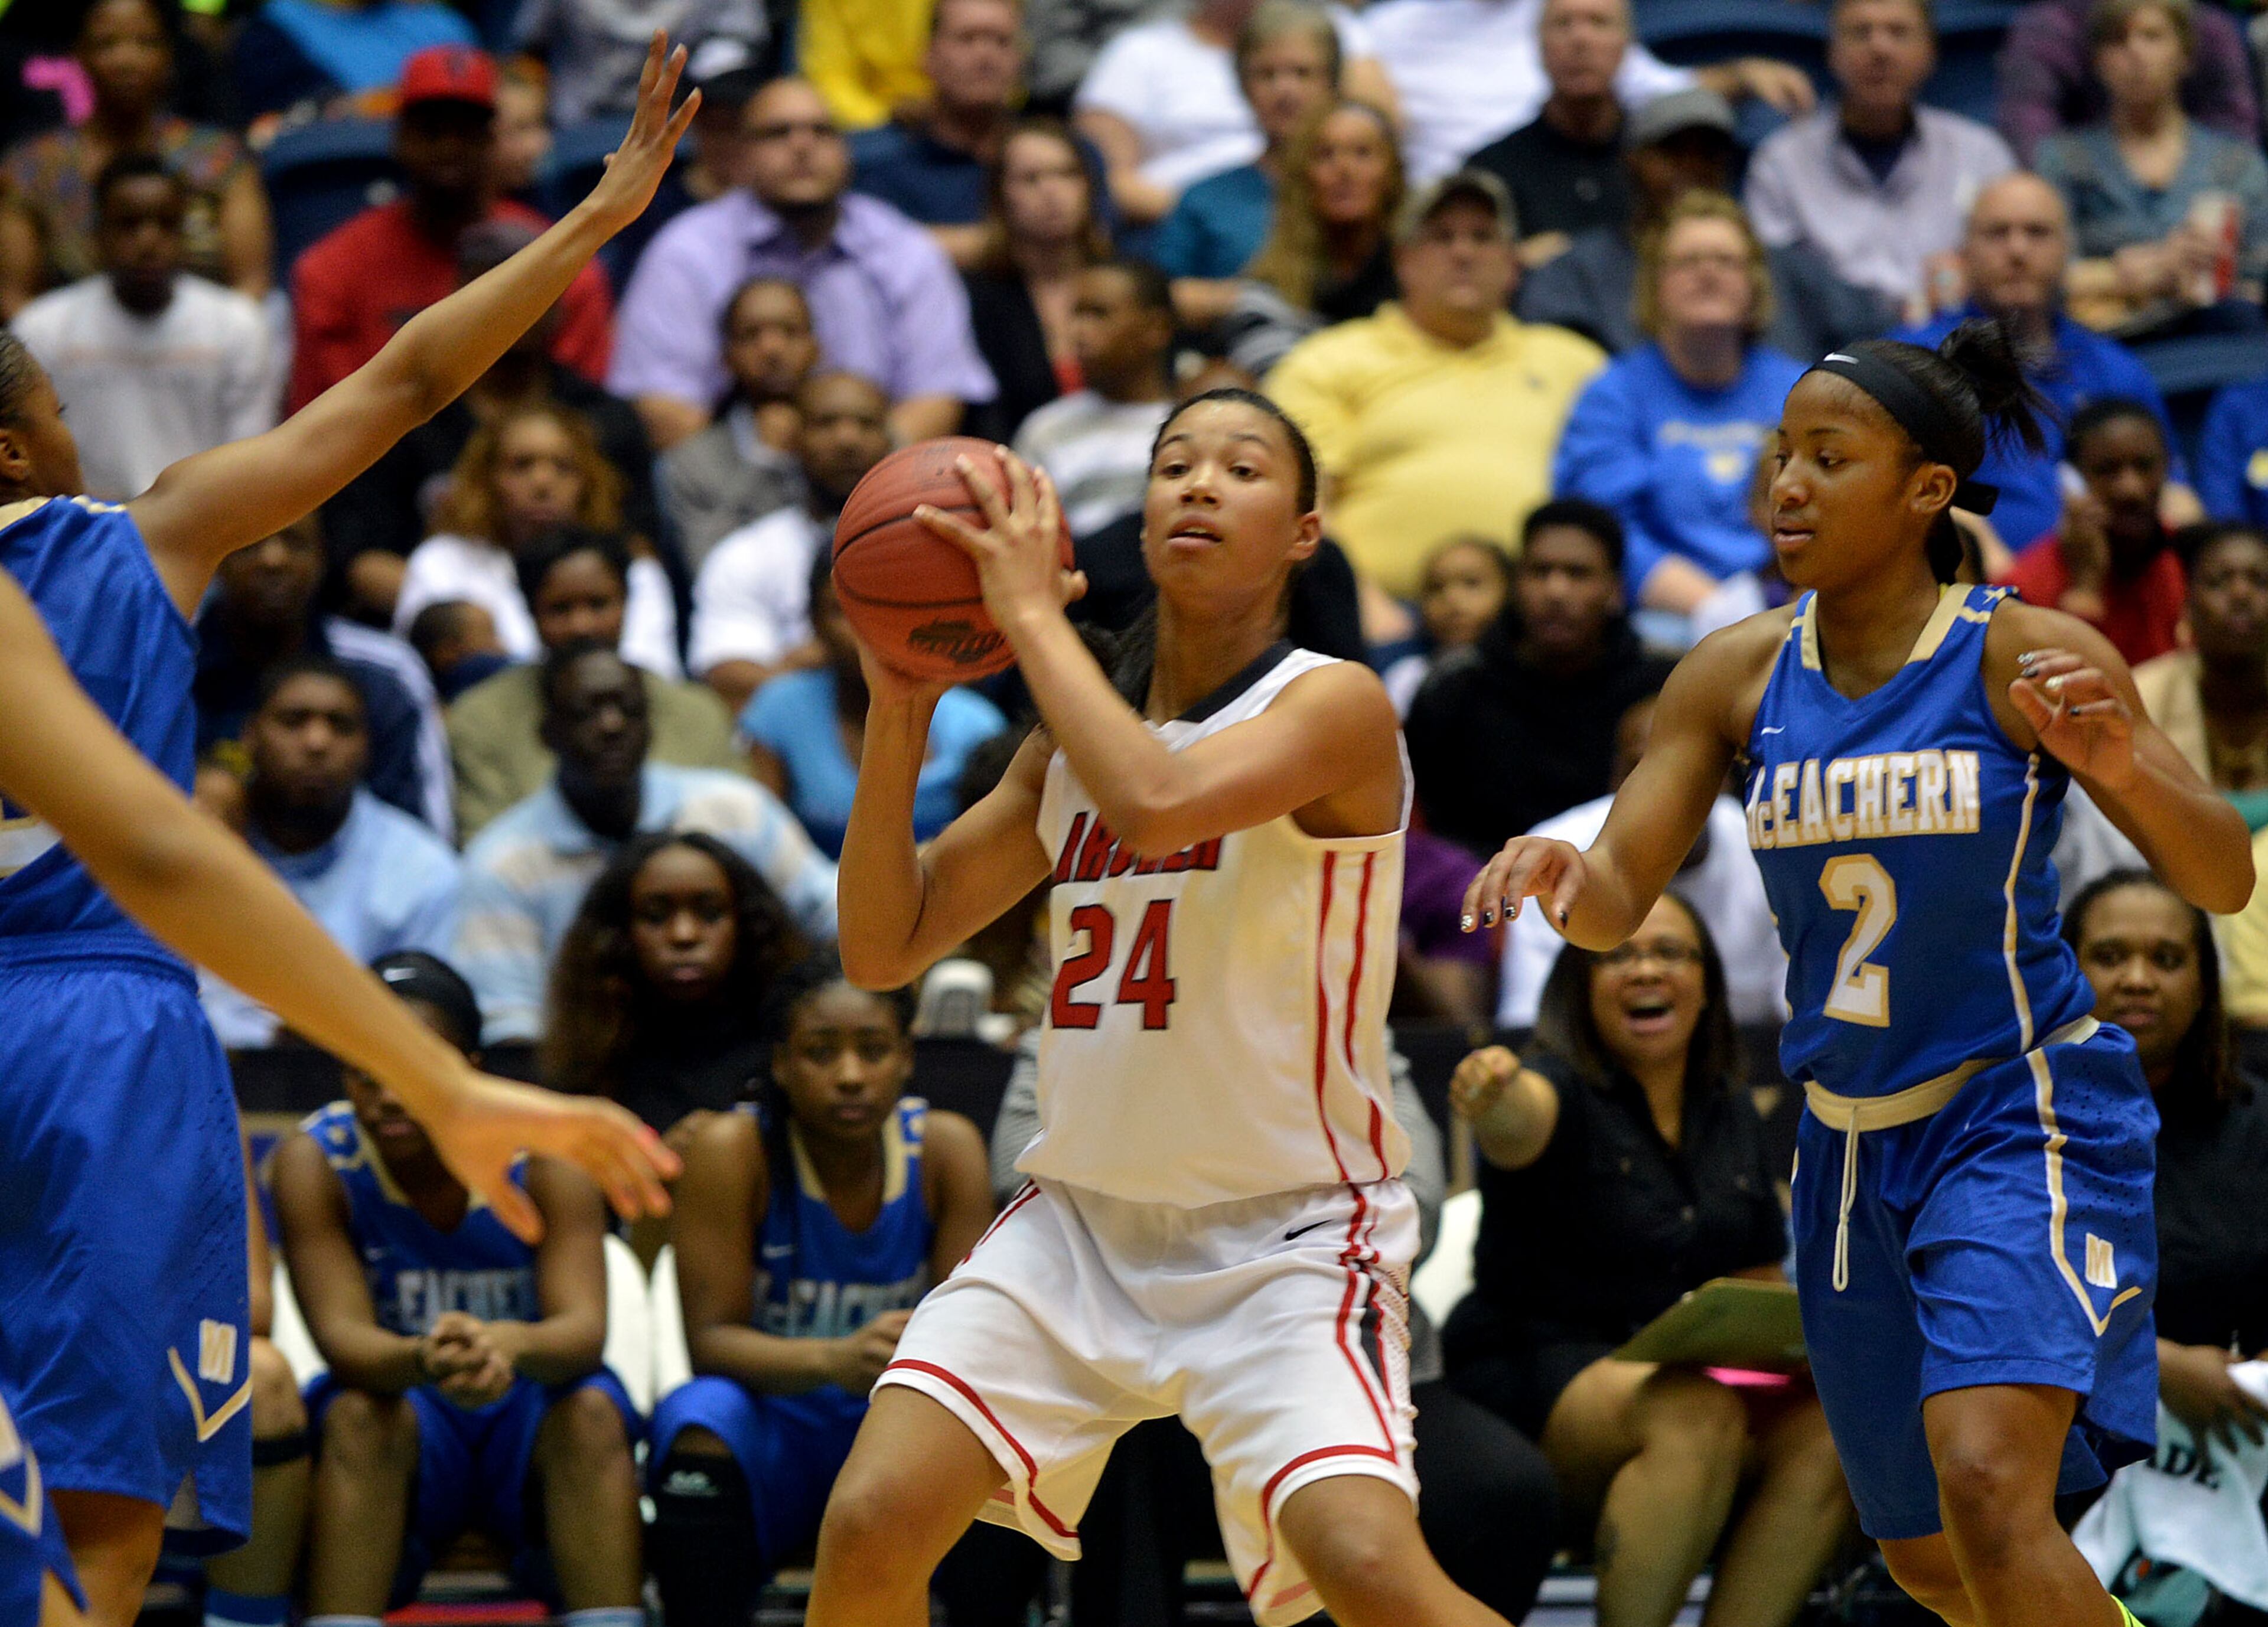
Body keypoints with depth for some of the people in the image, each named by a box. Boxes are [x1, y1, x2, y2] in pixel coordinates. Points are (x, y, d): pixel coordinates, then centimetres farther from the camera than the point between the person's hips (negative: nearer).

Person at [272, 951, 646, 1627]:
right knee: (359, 1414, -32)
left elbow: (583, 1330, -24)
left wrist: (509, 1344, -49)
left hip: (531, 1421, 0)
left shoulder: (543, 1150, -13)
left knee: (591, 1411, -31)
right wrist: (424, 1361, -48)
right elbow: (342, 1336, -23)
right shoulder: (316, 1159, -13)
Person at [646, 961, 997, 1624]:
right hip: (769, 1428, -2)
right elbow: (711, 1339, -17)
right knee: (702, 1419, -34)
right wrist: (833, 1360, -38)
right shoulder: (732, 1149, -14)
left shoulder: (946, 1147, -7)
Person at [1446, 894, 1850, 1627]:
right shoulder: (1562, 1092, -3)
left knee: (1823, 1429, -25)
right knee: (1697, 1416, -36)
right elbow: (1517, 1121, -29)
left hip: (1697, 1370, 6)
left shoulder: (1731, 1112, 16)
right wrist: (1492, 1091, -55)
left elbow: (1761, 1286, 22)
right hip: (1535, 1371, -6)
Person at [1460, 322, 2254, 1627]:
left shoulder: (2029, 658, -13)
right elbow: (1619, 902, -1)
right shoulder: (1738, 676, -1)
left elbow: (2226, 882, -12)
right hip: (1853, 1139, 6)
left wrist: (2124, 767, -33)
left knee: (1986, 1482, -28)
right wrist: (1560, 874, -25)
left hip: (2021, 1117, -6)